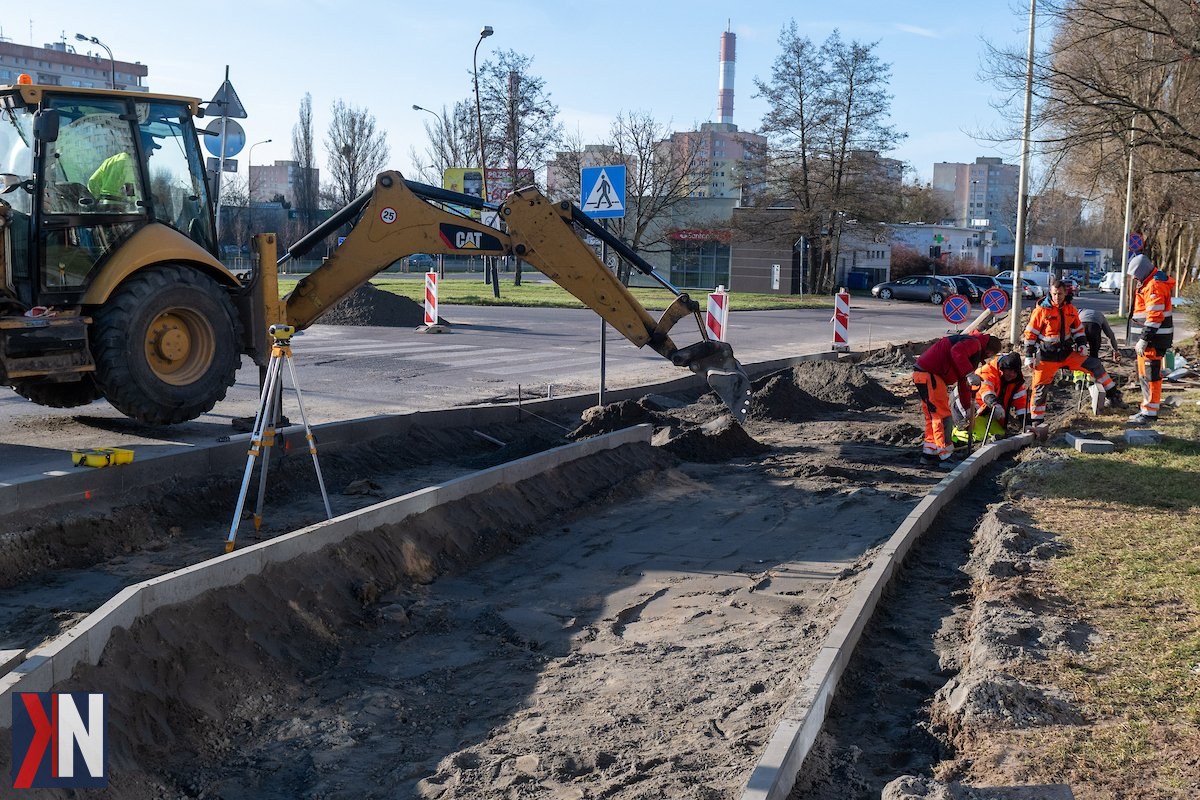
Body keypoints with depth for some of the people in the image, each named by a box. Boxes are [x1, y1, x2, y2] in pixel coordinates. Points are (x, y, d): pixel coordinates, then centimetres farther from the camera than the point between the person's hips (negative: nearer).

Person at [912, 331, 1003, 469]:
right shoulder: (974, 343, -5)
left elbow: (963, 384, 28)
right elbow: (956, 351, -29)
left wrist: (969, 409, 27)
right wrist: (969, 373, -30)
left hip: (924, 374, 11)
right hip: (928, 375, -11)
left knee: (933, 417, 16)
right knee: (942, 416, -7)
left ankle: (928, 455, 20)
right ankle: (944, 458, -4)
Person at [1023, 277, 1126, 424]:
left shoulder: (1070, 309, 3)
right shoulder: (1041, 310, -12)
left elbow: (1078, 328, 18)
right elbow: (1030, 334, -9)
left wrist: (1081, 344, 2)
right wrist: (1029, 356, -10)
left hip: (1067, 353, 4)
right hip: (1047, 357, -4)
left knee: (1095, 365, -4)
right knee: (1040, 388, -4)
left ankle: (1113, 395, 7)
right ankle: (1036, 419, 8)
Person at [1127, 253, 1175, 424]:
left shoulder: (1155, 285, -18)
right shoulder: (1147, 283, 15)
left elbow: (1155, 316, -23)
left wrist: (1144, 340, -23)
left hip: (1155, 337, -11)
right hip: (1147, 335, 11)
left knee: (1150, 374, -8)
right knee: (1144, 374, 17)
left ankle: (1150, 412, -6)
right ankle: (1146, 408, 25)